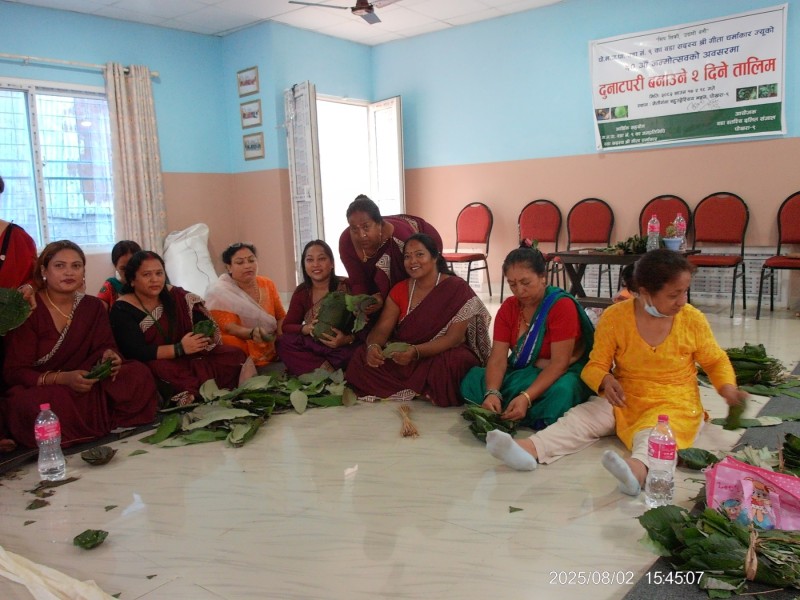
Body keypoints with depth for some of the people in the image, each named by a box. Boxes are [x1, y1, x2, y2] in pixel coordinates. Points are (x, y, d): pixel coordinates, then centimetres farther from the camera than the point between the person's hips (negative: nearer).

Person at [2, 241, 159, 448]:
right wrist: (62, 378, -30)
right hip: (37, 390, -4)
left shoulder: (93, 306, 5)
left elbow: (104, 346, 1)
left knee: (139, 373, -17)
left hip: (85, 386, 4)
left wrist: (108, 356, -25)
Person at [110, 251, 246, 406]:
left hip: (188, 358, 4)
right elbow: (135, 353, -18)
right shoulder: (122, 310, -8)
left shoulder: (175, 296, 3)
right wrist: (180, 348, -22)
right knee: (162, 371, -38)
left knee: (234, 355, -15)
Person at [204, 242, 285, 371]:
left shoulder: (267, 285, 7)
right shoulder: (219, 293, -9)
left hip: (272, 352, 4)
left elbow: (281, 317, 11)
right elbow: (229, 327, -19)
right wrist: (252, 333, -39)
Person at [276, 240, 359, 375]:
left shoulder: (347, 286, -9)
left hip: (344, 347, -4)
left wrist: (348, 339, -34)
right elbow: (287, 326, 2)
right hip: (314, 347, 4)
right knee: (283, 343, -21)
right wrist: (306, 329, -21)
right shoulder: (302, 292, 4)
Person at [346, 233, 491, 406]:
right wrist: (373, 346, -29)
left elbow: (454, 338, -20)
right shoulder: (399, 290, 4)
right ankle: (423, 393, -10)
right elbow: (382, 329, -4)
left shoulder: (457, 288, -12)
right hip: (403, 355, 4)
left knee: (451, 365, -39)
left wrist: (416, 351, -35)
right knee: (362, 359, -19)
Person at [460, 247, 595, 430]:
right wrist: (492, 393, -30)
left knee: (561, 392, -40)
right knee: (472, 380, -16)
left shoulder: (562, 305, -19)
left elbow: (559, 363, -24)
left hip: (562, 374, -5)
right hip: (521, 372, 5)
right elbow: (498, 357, -10)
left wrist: (526, 397, -36)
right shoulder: (508, 307, -2)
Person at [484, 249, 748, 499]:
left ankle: (638, 468, -68)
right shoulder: (615, 316, -7)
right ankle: (529, 449, -47)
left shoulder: (693, 319, -3)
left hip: (674, 405, -1)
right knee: (581, 417, -24)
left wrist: (728, 389, -9)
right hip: (624, 400, 2)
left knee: (653, 434, -36)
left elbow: (715, 361, 10)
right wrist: (606, 381, -26)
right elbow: (596, 365, -3)